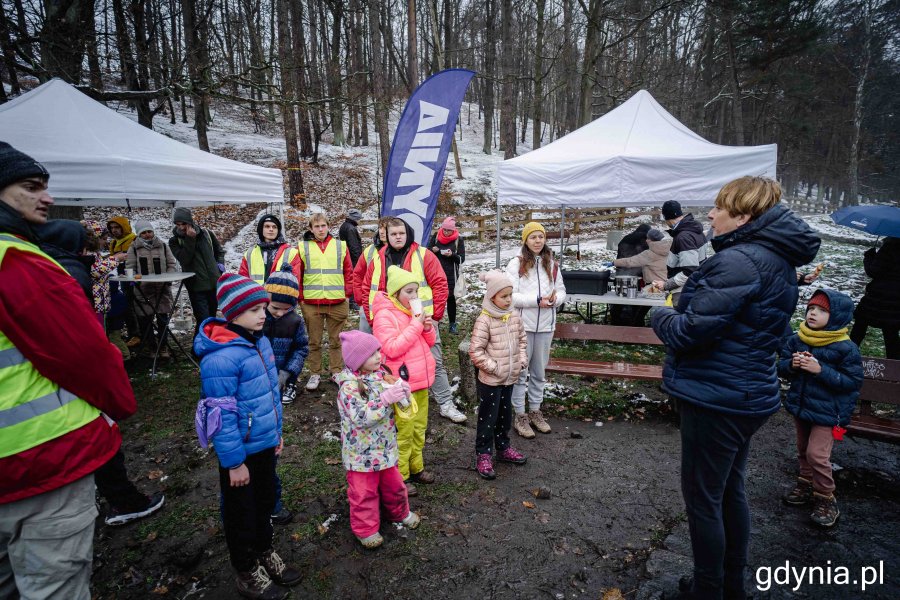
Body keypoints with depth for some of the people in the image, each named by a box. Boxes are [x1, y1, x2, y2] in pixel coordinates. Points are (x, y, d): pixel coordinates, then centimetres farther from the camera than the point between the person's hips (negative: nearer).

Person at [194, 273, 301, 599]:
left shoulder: (260, 341, 0)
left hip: (265, 443, 8)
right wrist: (234, 462, -17)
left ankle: (265, 554, 47)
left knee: (265, 502, 24)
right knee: (242, 512, 15)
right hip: (241, 452, -8)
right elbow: (222, 416, -23)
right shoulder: (220, 358, -27)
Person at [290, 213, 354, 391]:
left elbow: (348, 272, 9)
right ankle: (315, 374, 20)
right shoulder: (303, 247, 5)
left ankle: (337, 373, 21)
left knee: (336, 341, 10)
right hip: (311, 303, 0)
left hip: (337, 302, 0)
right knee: (314, 341, 9)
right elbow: (296, 274, 7)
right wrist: (300, 297, 3)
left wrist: (347, 294, 3)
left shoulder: (340, 246, 8)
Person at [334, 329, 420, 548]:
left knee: (393, 482, 22)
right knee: (364, 491, 11)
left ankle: (399, 512, 46)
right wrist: (386, 398, -35)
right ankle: (366, 528, 32)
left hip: (385, 445, 6)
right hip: (362, 451, -6)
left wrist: (401, 391, -14)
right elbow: (361, 417, -32)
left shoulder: (380, 374, -3)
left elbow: (395, 405, 9)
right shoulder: (349, 385, -23)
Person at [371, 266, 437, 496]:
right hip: (401, 384, -8)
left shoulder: (415, 310, 9)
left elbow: (430, 341, 14)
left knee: (419, 427, 19)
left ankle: (416, 467, 35)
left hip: (421, 381, 8)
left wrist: (428, 327, -8)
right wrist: (416, 325, -23)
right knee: (404, 432, 3)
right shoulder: (385, 316, -16)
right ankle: (400, 476, 19)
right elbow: (392, 348, -25)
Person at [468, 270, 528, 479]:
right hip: (490, 380, -6)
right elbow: (475, 351, -21)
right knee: (488, 417, 5)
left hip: (510, 378, 7)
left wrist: (522, 360, 4)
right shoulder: (484, 320, -19)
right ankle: (483, 455, 20)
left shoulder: (514, 317, 2)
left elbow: (521, 340, 15)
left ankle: (503, 448, 39)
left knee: (505, 415, 21)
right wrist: (494, 368, -20)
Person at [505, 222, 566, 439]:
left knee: (539, 371, 16)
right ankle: (520, 415, 19)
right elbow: (510, 296, -15)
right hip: (522, 325, -5)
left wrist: (555, 298, -12)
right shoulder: (516, 264, -8)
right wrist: (537, 300, -21)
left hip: (546, 325, 5)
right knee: (520, 371, 6)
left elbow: (561, 291, 11)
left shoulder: (552, 264, 7)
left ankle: (535, 411, 32)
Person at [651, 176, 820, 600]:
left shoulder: (737, 261, -22)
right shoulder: (778, 259, 10)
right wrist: (680, 311, 8)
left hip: (716, 398, -10)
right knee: (730, 490, 22)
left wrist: (660, 316, -5)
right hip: (749, 394, 10)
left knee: (702, 498, 6)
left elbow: (691, 331, -25)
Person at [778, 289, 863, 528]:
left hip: (827, 412, -5)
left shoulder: (845, 348, -16)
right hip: (800, 405, 6)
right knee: (803, 450, 20)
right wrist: (792, 364, -18)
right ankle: (806, 484, 38)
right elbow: (781, 367, 4)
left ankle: (826, 499, 12)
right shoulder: (796, 340, -2)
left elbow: (853, 381, -16)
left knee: (817, 454, -7)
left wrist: (820, 370, -25)